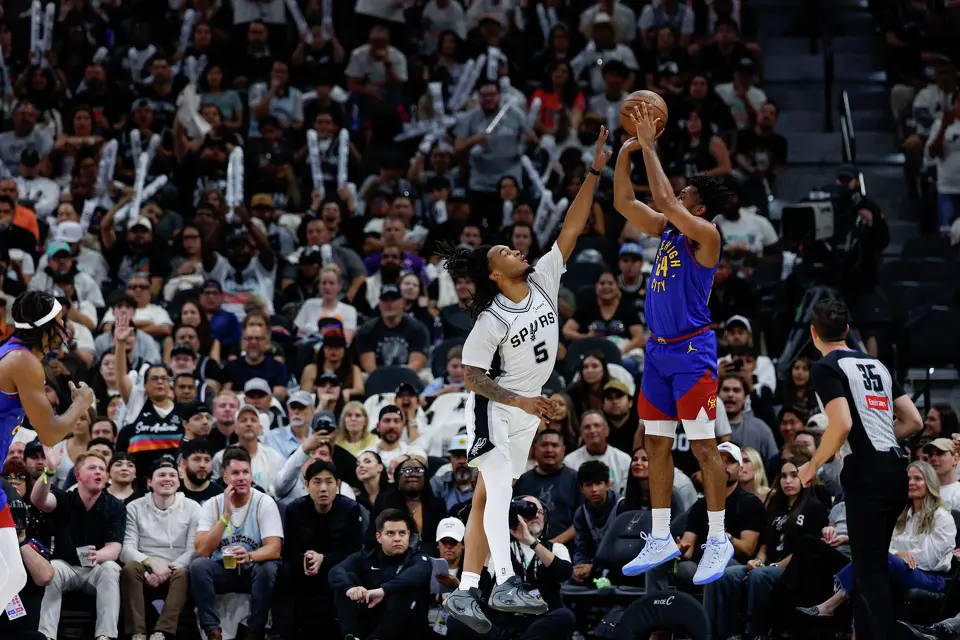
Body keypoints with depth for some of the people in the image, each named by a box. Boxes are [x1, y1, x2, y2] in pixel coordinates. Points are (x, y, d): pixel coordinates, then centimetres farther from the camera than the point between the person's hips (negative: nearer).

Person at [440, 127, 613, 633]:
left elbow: (571, 229, -6)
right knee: (498, 485, -20)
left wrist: (595, 172, -13)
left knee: (489, 497, 5)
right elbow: (472, 377, -15)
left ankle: (464, 591, 6)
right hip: (492, 406, -6)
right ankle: (505, 583, -30)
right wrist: (520, 401, -26)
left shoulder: (543, 280, -2)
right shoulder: (491, 319, -17)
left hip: (526, 407, 6)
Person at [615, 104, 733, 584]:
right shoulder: (665, 230, 11)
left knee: (704, 447, -6)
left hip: (691, 351, -9)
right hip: (658, 349, 9)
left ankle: (717, 541, -1)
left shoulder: (705, 236, -11)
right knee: (656, 445, 9)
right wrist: (625, 154, 1)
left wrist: (650, 146, -17)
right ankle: (661, 540, 16)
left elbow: (665, 200, -22)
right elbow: (624, 203, 12)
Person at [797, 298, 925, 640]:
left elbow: (842, 424, -18)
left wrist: (813, 466, -5)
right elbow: (914, 422, 17)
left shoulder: (826, 368, -4)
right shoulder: (876, 364, 19)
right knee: (868, 562, 17)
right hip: (895, 468, 8)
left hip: (866, 471, -8)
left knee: (870, 568, -7)